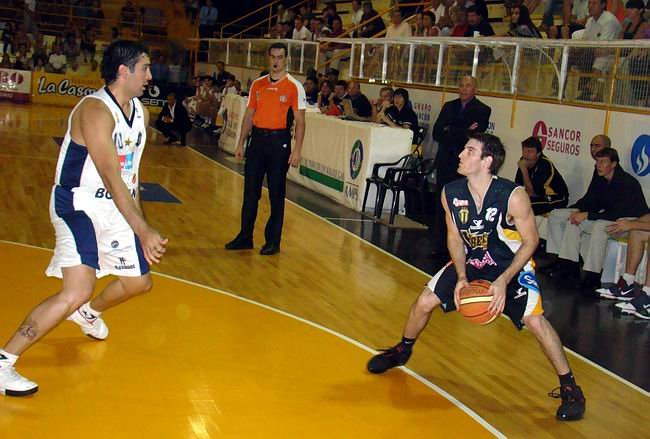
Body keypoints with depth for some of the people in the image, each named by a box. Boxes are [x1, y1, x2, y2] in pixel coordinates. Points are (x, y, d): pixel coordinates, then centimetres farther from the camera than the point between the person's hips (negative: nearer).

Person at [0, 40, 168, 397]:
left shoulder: (140, 112, 5)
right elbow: (112, 180, -29)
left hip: (117, 207, 9)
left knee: (139, 281, 17)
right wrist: (143, 232, -32)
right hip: (79, 206, -9)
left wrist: (139, 220, 18)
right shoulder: (95, 110, -23)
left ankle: (89, 313, 50)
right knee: (78, 291, -23)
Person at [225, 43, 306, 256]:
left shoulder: (294, 87, -4)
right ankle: (245, 237, 17)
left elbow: (300, 120, -6)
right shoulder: (258, 84, 10)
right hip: (257, 139, 4)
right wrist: (241, 143, 11)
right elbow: (249, 115, 15)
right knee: (250, 190, 7)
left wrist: (297, 150, -13)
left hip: (279, 140, -4)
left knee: (276, 194, 2)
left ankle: (273, 241, 10)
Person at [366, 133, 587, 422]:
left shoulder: (513, 197, -30)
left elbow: (530, 241, -17)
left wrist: (503, 281, -24)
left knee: (535, 321, -19)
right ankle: (402, 352, 29)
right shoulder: (451, 193, -17)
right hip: (471, 260, 4)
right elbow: (455, 238, -3)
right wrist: (461, 277, -16)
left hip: (512, 264, -4)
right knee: (425, 301, -1)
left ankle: (570, 389, -2)